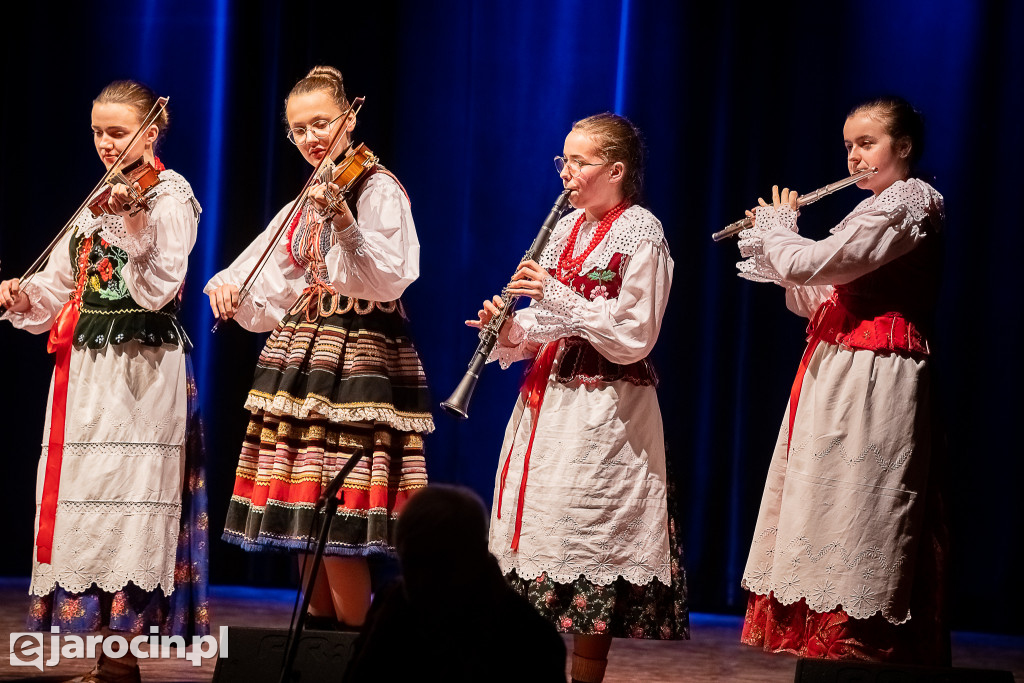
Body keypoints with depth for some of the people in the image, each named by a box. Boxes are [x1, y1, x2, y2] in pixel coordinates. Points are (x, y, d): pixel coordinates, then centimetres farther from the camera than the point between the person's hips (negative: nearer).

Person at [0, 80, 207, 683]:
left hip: (140, 370, -8)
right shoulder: (99, 202, 19)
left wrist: (134, 226, -31)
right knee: (88, 499, 5)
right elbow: (62, 284, 17)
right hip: (84, 365, 8)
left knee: (125, 500, -10)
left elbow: (160, 289, -17)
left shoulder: (169, 195, -4)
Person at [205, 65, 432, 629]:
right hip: (301, 358, 8)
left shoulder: (378, 190, -6)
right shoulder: (303, 205, 17)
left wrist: (343, 220, -32)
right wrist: (228, 285, -4)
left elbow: (389, 280, -20)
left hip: (357, 359, -8)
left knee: (337, 518, -13)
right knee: (302, 515, 7)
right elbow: (267, 295, 17)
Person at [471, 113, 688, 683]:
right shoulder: (567, 229, 14)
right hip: (548, 396, 7)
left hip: (604, 410, -7)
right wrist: (512, 330, -4)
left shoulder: (641, 234, -8)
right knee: (541, 532, 6)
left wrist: (555, 294, -20)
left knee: (591, 539, -5)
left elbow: (634, 337, -15)